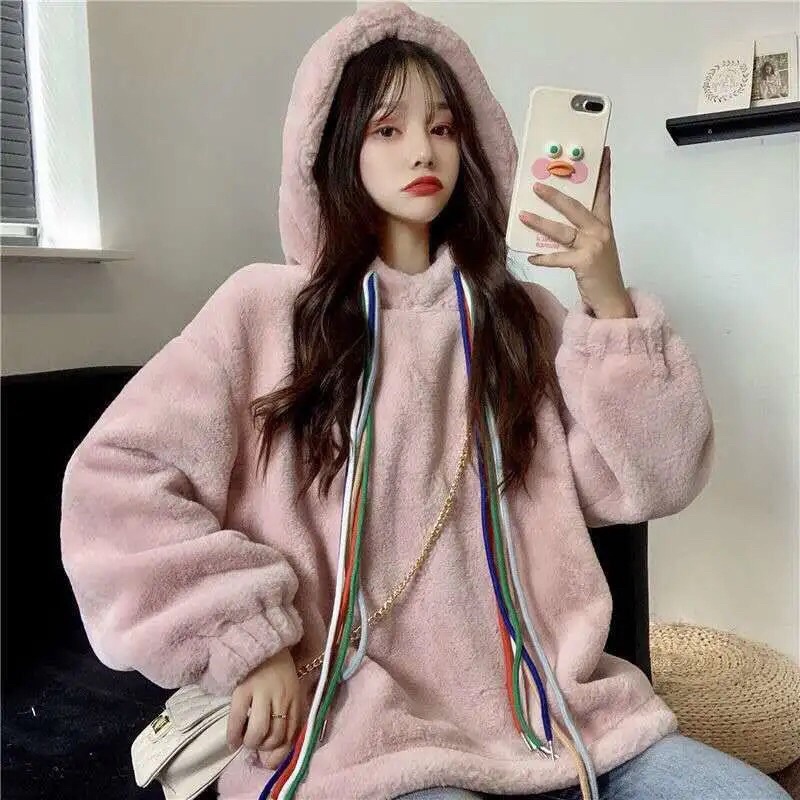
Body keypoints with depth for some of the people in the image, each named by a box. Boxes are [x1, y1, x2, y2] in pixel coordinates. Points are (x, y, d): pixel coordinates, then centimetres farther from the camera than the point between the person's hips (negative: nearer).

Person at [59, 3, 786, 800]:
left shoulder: (519, 314, 10)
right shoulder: (266, 307, -1)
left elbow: (651, 480, 3)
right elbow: (114, 480, -6)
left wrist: (610, 303, -9)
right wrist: (245, 639, -11)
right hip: (358, 730, -3)